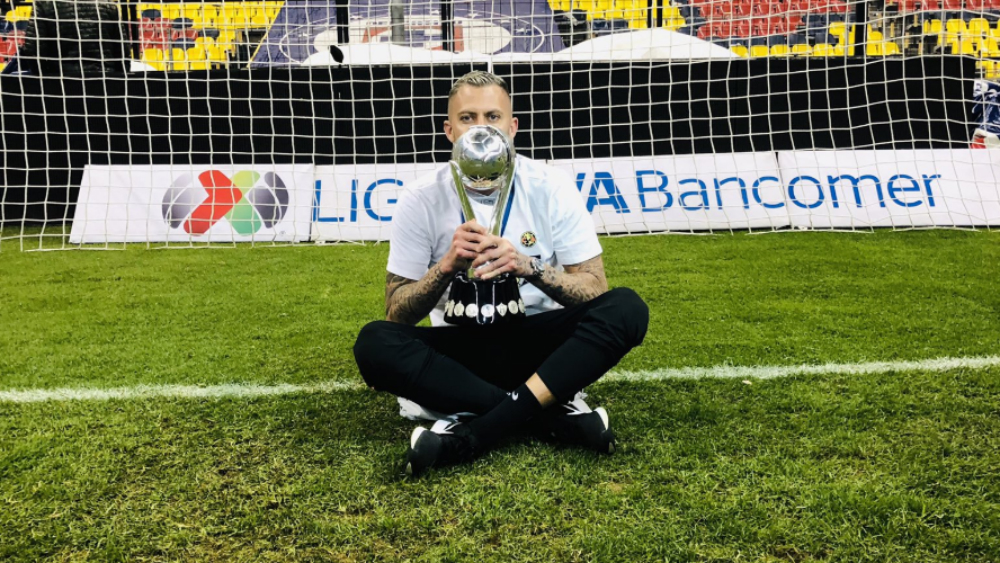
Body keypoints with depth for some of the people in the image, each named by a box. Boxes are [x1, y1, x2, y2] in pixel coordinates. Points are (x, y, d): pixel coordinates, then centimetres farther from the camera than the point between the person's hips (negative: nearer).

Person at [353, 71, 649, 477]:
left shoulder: (552, 188, -6)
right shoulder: (422, 199, -6)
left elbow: (594, 292, -8)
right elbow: (397, 314, -5)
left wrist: (529, 266, -27)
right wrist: (447, 266, -24)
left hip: (538, 342, 1)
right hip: (461, 347, 0)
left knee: (626, 308, -27)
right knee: (375, 343, -29)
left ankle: (469, 436, -32)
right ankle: (554, 412, -27)